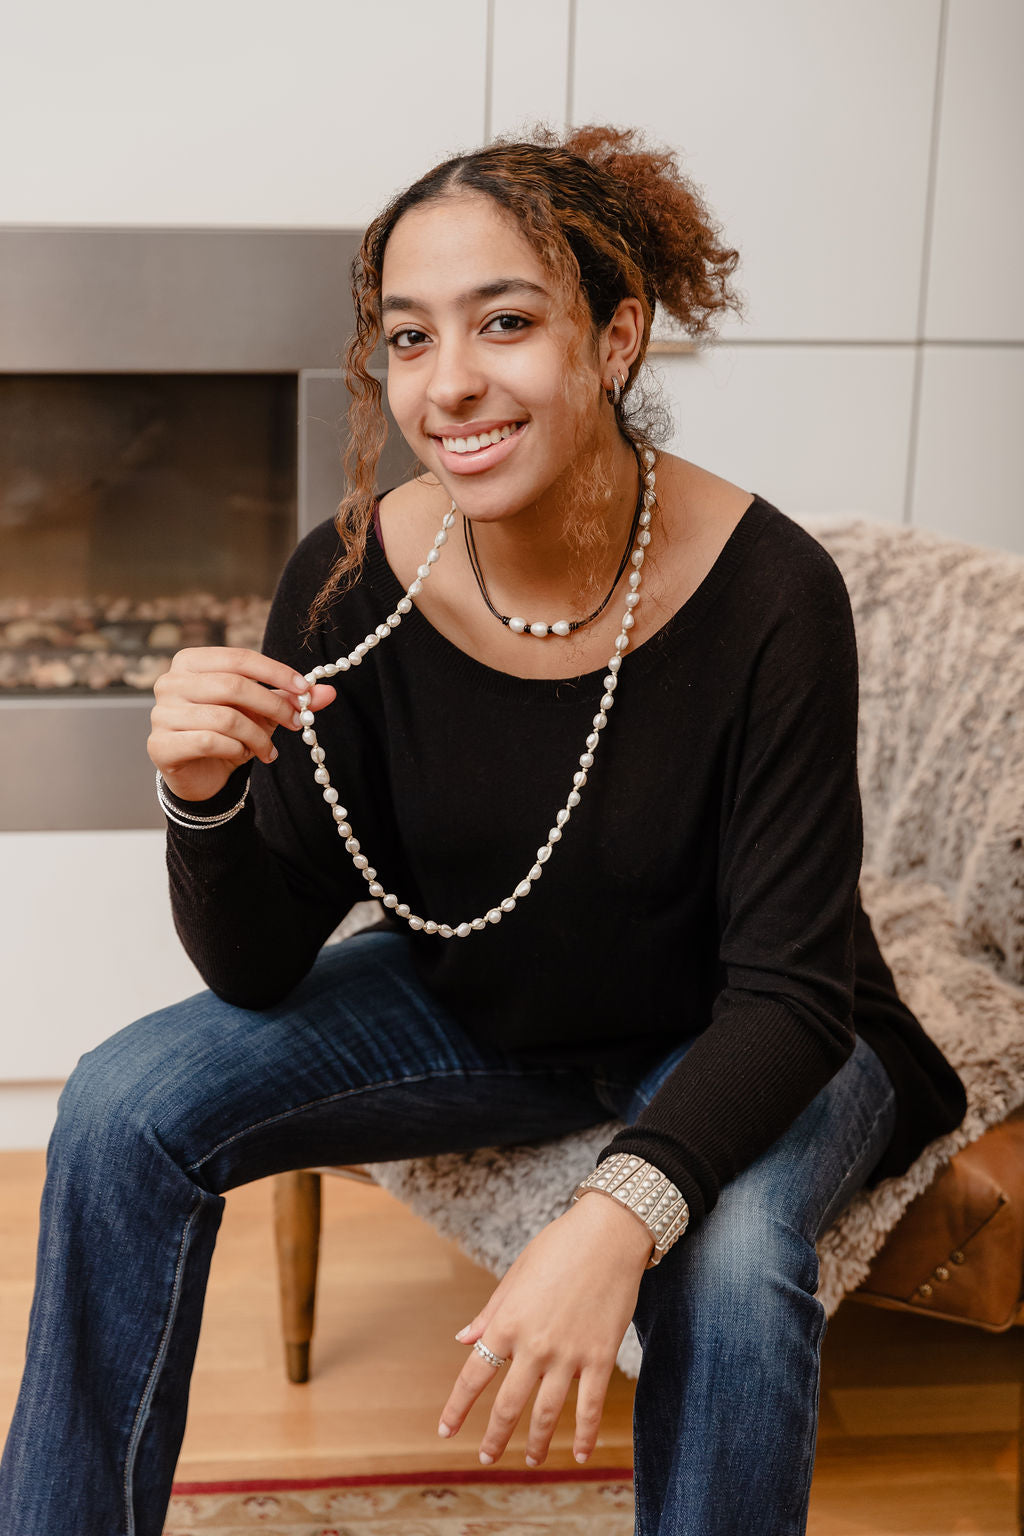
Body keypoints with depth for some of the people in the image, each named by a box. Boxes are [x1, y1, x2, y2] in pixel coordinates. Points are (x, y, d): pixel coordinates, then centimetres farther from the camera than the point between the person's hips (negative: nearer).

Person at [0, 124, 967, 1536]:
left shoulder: (766, 595, -28)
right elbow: (258, 971, -12)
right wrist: (207, 802, -34)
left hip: (727, 1042, -3)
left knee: (730, 1259, -34)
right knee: (126, 1105, -11)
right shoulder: (350, 585, -19)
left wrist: (621, 1211, -41)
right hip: (476, 1010, 3)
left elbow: (787, 989, -24)